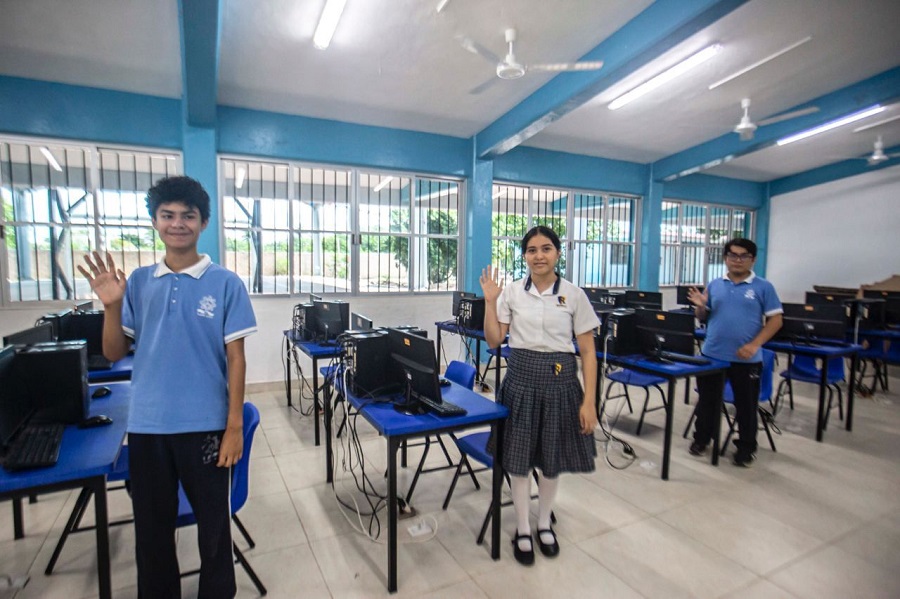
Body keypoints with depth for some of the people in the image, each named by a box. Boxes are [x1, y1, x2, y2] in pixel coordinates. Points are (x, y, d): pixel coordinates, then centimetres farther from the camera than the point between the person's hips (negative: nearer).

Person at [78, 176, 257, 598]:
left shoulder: (226, 283, -6)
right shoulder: (138, 282, 4)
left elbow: (235, 359, -6)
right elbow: (114, 354, 7)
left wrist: (235, 426, -8)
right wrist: (111, 306, -10)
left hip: (206, 426, -3)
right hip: (146, 426, 3)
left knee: (214, 526, 13)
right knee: (151, 528, 19)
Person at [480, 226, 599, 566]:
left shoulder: (574, 295, -3)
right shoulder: (511, 292, -1)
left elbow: (588, 351, -2)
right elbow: (493, 340, -1)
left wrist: (589, 400, -7)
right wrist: (490, 301, -12)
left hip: (560, 381, 0)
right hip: (521, 379, 0)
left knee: (553, 458, 14)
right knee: (518, 457, 8)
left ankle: (544, 524, 39)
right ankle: (522, 530, 30)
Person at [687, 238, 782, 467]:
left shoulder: (763, 287, -1)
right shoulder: (714, 285, 7)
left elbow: (775, 320, -4)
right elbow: (703, 318, 11)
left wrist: (755, 345, -15)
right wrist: (700, 306, -12)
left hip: (746, 359, -2)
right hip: (712, 355, 2)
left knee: (746, 405, 9)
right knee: (707, 400, 12)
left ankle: (746, 448, 26)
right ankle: (701, 439, 28)